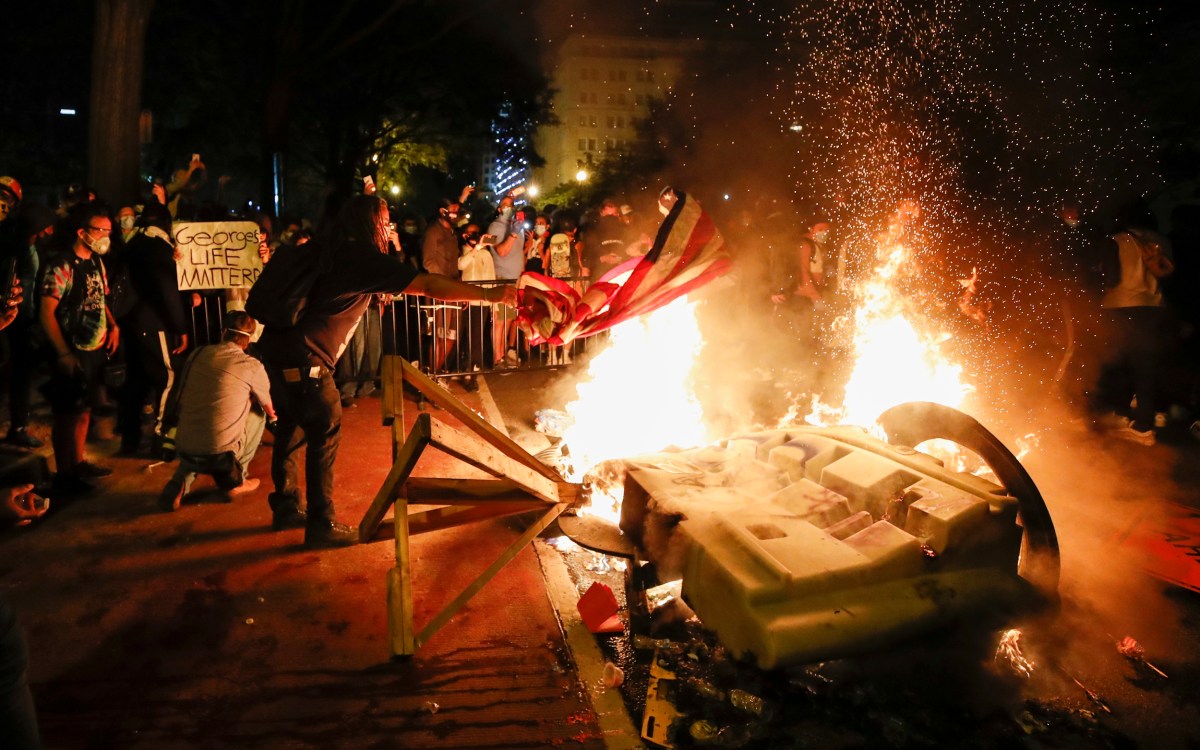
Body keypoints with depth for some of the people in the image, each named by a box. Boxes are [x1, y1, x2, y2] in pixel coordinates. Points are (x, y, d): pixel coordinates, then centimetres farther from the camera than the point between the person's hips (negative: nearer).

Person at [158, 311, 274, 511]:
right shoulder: (252, 366, -4)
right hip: (221, 455, -4)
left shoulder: (197, 354, 8)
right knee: (258, 413, 20)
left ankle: (180, 482, 13)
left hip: (184, 451, 4)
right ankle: (235, 479, 19)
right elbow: (268, 408, 14)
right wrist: (272, 416, 40)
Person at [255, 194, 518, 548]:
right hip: (301, 356, -9)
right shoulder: (363, 257, -13)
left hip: (277, 347, 10)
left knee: (292, 426, 20)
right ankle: (321, 524, 9)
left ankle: (286, 508, 34)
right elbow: (429, 285, -17)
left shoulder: (329, 249, 13)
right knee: (325, 432, 0)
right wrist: (488, 294, -12)